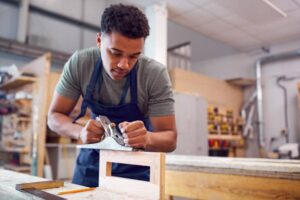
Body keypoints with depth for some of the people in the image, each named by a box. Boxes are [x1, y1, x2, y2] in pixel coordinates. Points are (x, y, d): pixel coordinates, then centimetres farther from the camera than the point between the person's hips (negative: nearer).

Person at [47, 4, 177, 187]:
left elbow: (170, 139, -19)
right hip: (93, 156, 2)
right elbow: (55, 116, -9)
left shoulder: (156, 74, -24)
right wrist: (80, 131, -30)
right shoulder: (79, 63, -18)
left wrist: (147, 137, -42)